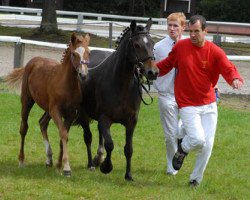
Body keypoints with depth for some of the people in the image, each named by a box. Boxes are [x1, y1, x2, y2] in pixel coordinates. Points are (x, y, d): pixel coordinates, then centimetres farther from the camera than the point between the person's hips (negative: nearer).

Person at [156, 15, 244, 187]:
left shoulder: (215, 52, -8)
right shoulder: (180, 47, -5)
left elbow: (229, 69, -19)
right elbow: (166, 65, 8)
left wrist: (235, 79, -41)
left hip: (208, 104, 2)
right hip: (187, 105, -2)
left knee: (207, 145, 2)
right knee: (198, 139, -20)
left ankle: (196, 180, 24)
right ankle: (182, 149, 17)